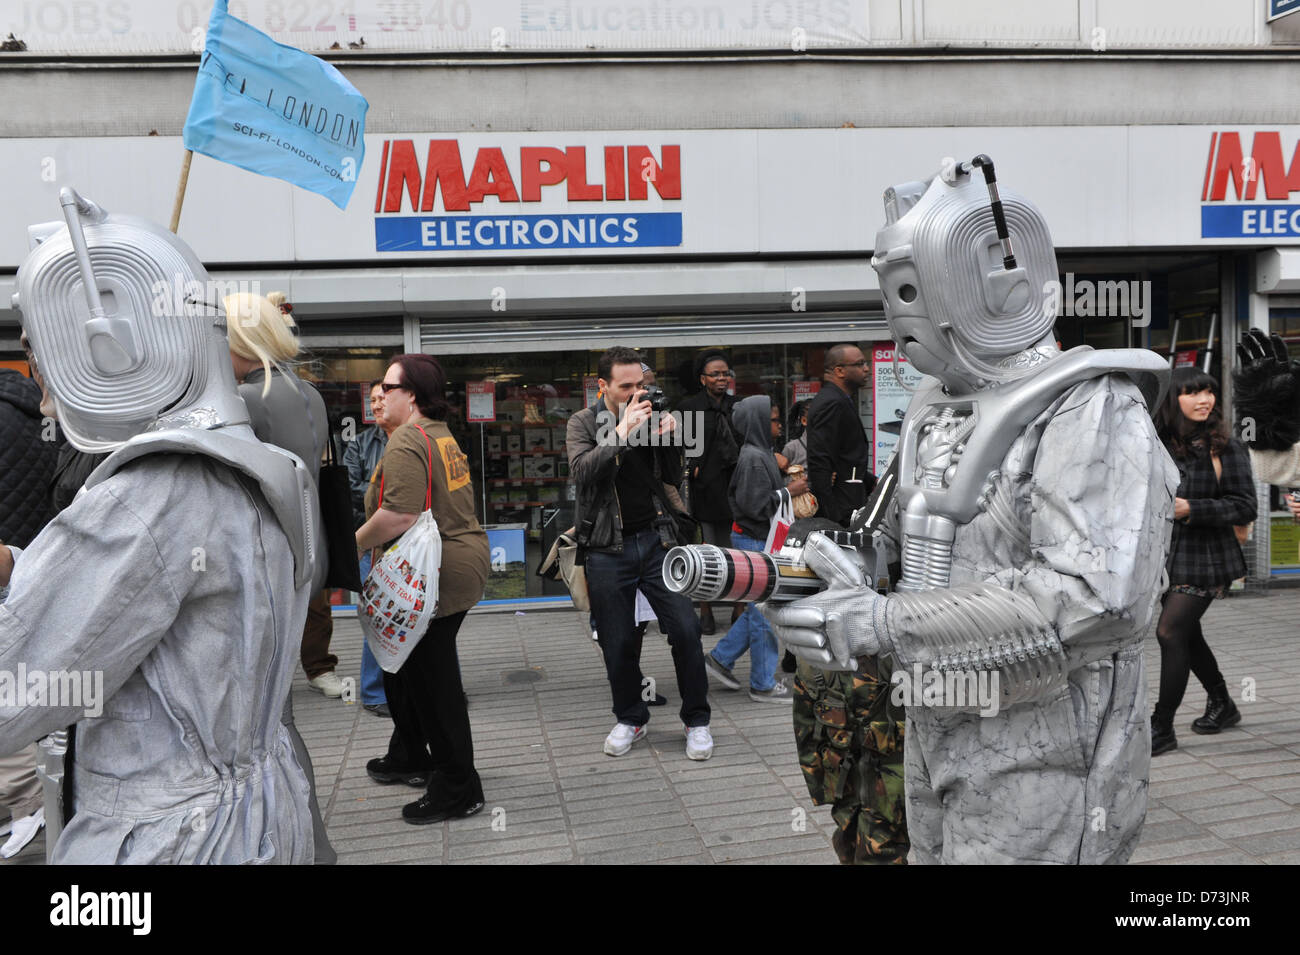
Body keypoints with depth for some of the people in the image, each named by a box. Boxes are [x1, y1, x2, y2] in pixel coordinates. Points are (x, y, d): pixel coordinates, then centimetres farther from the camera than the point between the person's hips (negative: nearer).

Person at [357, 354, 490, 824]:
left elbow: (400, 516, -27)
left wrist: (355, 542, -12)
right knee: (405, 667, 23)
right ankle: (408, 759, 39)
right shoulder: (442, 435, 15)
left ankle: (456, 790, 8)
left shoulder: (407, 443, -18)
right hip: (462, 562, 11)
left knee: (433, 683, -1)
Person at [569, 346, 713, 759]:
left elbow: (674, 478, 8)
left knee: (685, 629, -4)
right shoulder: (584, 422, 0)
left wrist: (666, 439, -9)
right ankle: (631, 719, 27)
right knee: (618, 642, 7)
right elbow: (581, 471, -18)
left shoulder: (648, 416, 6)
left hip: (654, 539, 2)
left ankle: (696, 720, 13)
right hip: (608, 549, -2)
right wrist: (622, 431, -25)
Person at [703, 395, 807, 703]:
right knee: (765, 612, -1)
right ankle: (763, 685, 10)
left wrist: (789, 485, 9)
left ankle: (719, 658, 26)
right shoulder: (753, 458, -19)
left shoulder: (759, 454, 13)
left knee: (759, 608, 18)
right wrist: (788, 490, -17)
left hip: (758, 541, 10)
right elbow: (755, 505, -24)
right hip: (754, 542, -10)